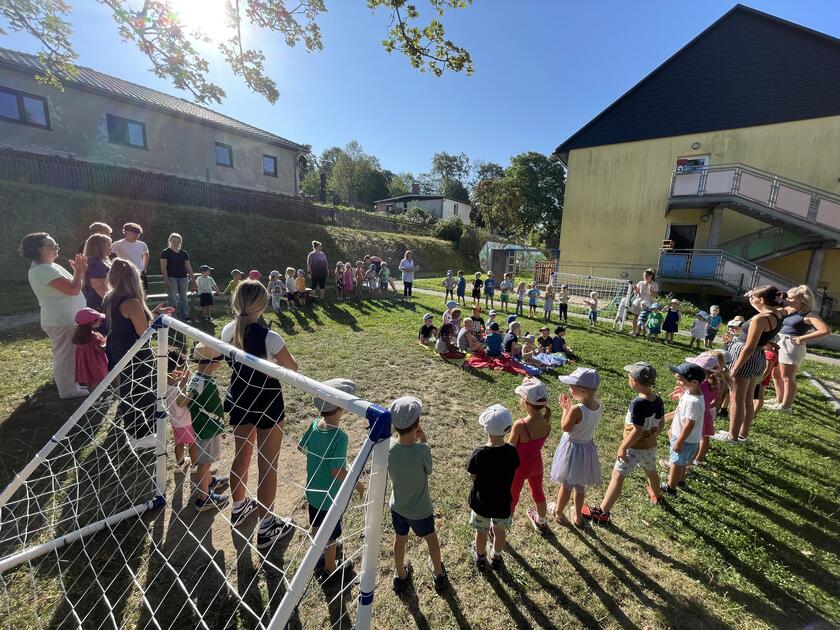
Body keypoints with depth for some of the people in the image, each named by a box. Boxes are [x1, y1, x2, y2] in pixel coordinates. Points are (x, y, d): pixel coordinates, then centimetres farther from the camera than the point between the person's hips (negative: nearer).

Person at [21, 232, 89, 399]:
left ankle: (71, 385, 33)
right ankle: (68, 390, 8)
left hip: (66, 318, 11)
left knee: (68, 354, 20)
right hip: (61, 320, -11)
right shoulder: (42, 269, -19)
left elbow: (75, 287, 16)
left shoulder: (51, 266, 13)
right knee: (65, 355, -1)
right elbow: (73, 289, -26)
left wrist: (79, 271, 3)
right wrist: (79, 271, -12)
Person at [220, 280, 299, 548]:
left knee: (241, 456, 26)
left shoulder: (228, 331, -8)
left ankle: (238, 507, 48)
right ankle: (266, 527, 23)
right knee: (268, 465, 8)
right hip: (267, 405, -6)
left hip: (239, 401, 6)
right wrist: (281, 357, 6)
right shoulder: (269, 338, -26)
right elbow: (292, 368, -13)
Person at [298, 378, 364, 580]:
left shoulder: (314, 425, -13)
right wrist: (356, 483, -16)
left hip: (312, 490, 6)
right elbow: (337, 471, -32)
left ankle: (318, 556, 52)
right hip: (331, 495, -6)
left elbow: (301, 447, 3)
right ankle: (329, 568, 39)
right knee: (332, 533, 18)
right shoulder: (339, 436, -33)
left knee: (316, 526, 29)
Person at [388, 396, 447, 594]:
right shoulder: (422, 450, -36)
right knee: (431, 538, 28)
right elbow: (428, 470, -15)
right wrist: (423, 442, -16)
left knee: (400, 540, 29)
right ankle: (438, 575, 52)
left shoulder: (388, 446, -26)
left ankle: (400, 576, 53)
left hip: (397, 506, 2)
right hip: (421, 510, -2)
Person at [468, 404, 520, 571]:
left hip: (481, 502, -1)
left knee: (481, 532, 25)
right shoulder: (512, 451, -23)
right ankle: (496, 559, 50)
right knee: (500, 531, 27)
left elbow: (473, 478, -15)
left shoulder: (478, 454, -29)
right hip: (502, 501, 1)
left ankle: (480, 557, 50)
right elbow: (512, 473, -7)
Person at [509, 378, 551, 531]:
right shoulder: (546, 420, -19)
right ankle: (541, 522, 58)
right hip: (536, 463, 5)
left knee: (511, 499, 17)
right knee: (538, 492, 31)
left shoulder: (520, 425, -35)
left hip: (519, 467, -5)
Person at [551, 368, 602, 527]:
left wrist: (565, 408, -9)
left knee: (566, 484, 16)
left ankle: (558, 512, 38)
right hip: (588, 447, 6)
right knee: (580, 485, 24)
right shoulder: (598, 406, -11)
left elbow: (565, 427, -18)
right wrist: (571, 408, -3)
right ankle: (578, 516, 42)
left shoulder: (576, 409, -32)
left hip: (572, 449, -6)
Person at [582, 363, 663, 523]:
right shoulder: (658, 399, -6)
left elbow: (637, 431, -27)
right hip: (650, 446, 8)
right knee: (651, 471, 33)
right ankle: (656, 495, 61)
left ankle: (602, 512, 3)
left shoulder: (638, 403, -30)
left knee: (617, 477, -1)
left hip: (634, 447, -7)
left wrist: (622, 447, -17)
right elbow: (661, 424, 6)